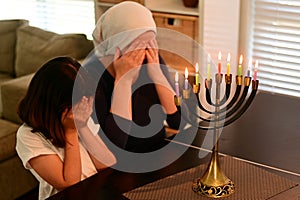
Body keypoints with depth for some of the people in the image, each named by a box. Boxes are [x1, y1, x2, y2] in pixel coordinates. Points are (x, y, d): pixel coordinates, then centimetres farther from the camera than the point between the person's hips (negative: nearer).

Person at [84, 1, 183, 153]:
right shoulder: (92, 74, -16)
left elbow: (178, 121, -5)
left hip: (158, 154, 5)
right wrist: (123, 78, -22)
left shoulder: (152, 60, -3)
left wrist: (156, 72, -14)